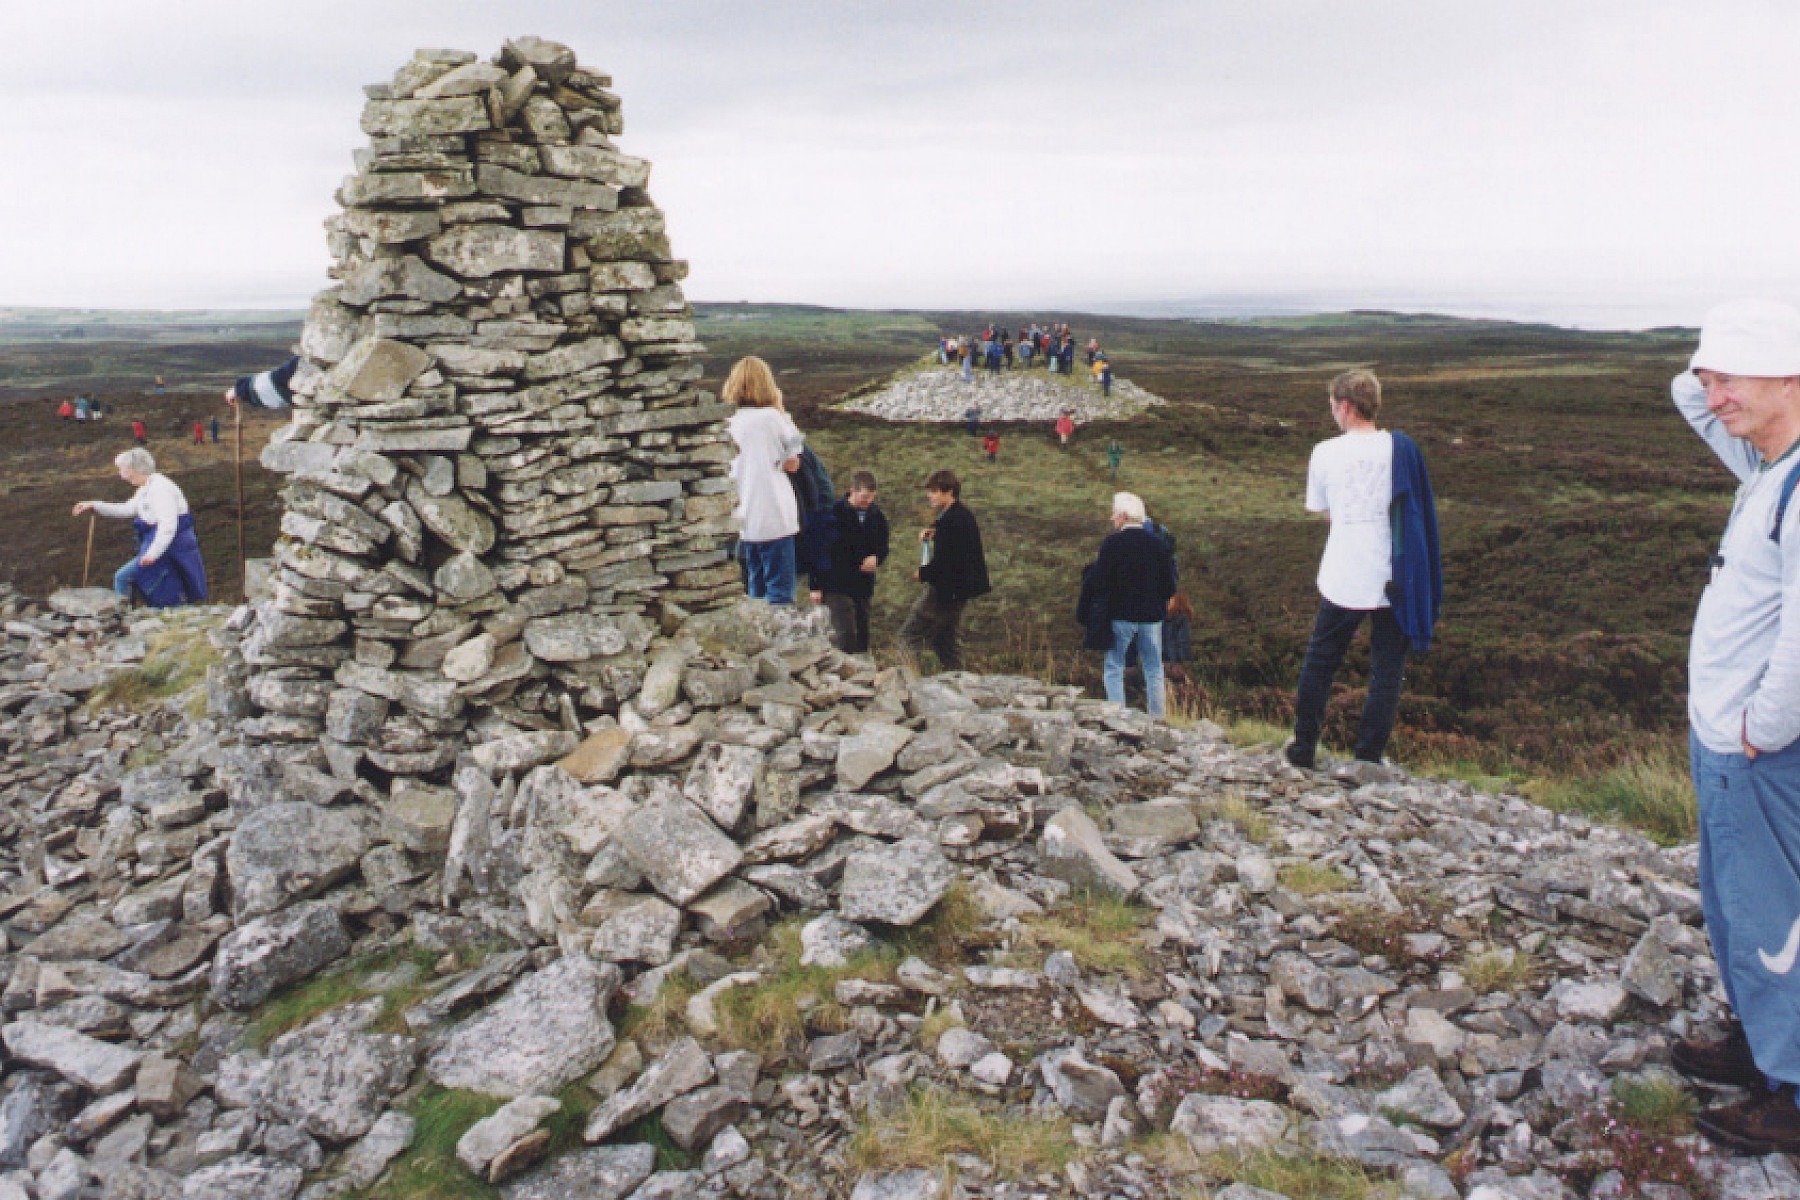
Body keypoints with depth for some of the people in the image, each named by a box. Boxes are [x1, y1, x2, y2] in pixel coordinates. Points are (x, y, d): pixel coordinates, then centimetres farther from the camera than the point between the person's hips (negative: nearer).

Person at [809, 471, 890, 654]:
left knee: (861, 635, 10)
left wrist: (876, 558, -7)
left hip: (864, 587, 5)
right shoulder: (834, 514, -9)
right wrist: (816, 586, -7)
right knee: (845, 634, -16)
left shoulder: (877, 517, 5)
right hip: (836, 586, -5)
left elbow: (883, 547, 18)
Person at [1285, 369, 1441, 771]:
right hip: (1394, 581, 0)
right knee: (1386, 672, 10)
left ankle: (1303, 750, 25)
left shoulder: (1325, 452, -4)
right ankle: (1368, 760, 13)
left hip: (1342, 582, 0)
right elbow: (1418, 512, 4)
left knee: (1319, 663, 17)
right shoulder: (1402, 448, -2)